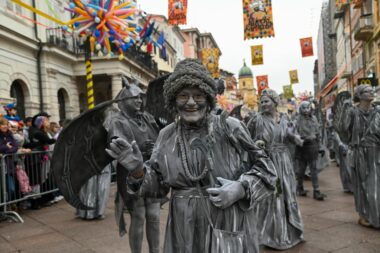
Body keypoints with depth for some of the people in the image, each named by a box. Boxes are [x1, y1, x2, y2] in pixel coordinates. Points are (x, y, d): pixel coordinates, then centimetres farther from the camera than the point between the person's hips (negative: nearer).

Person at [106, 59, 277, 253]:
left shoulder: (230, 127, -9)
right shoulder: (167, 136, 2)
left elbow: (264, 167, -2)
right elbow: (157, 185, 6)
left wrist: (241, 188, -18)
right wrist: (137, 170, -12)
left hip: (229, 228, -3)